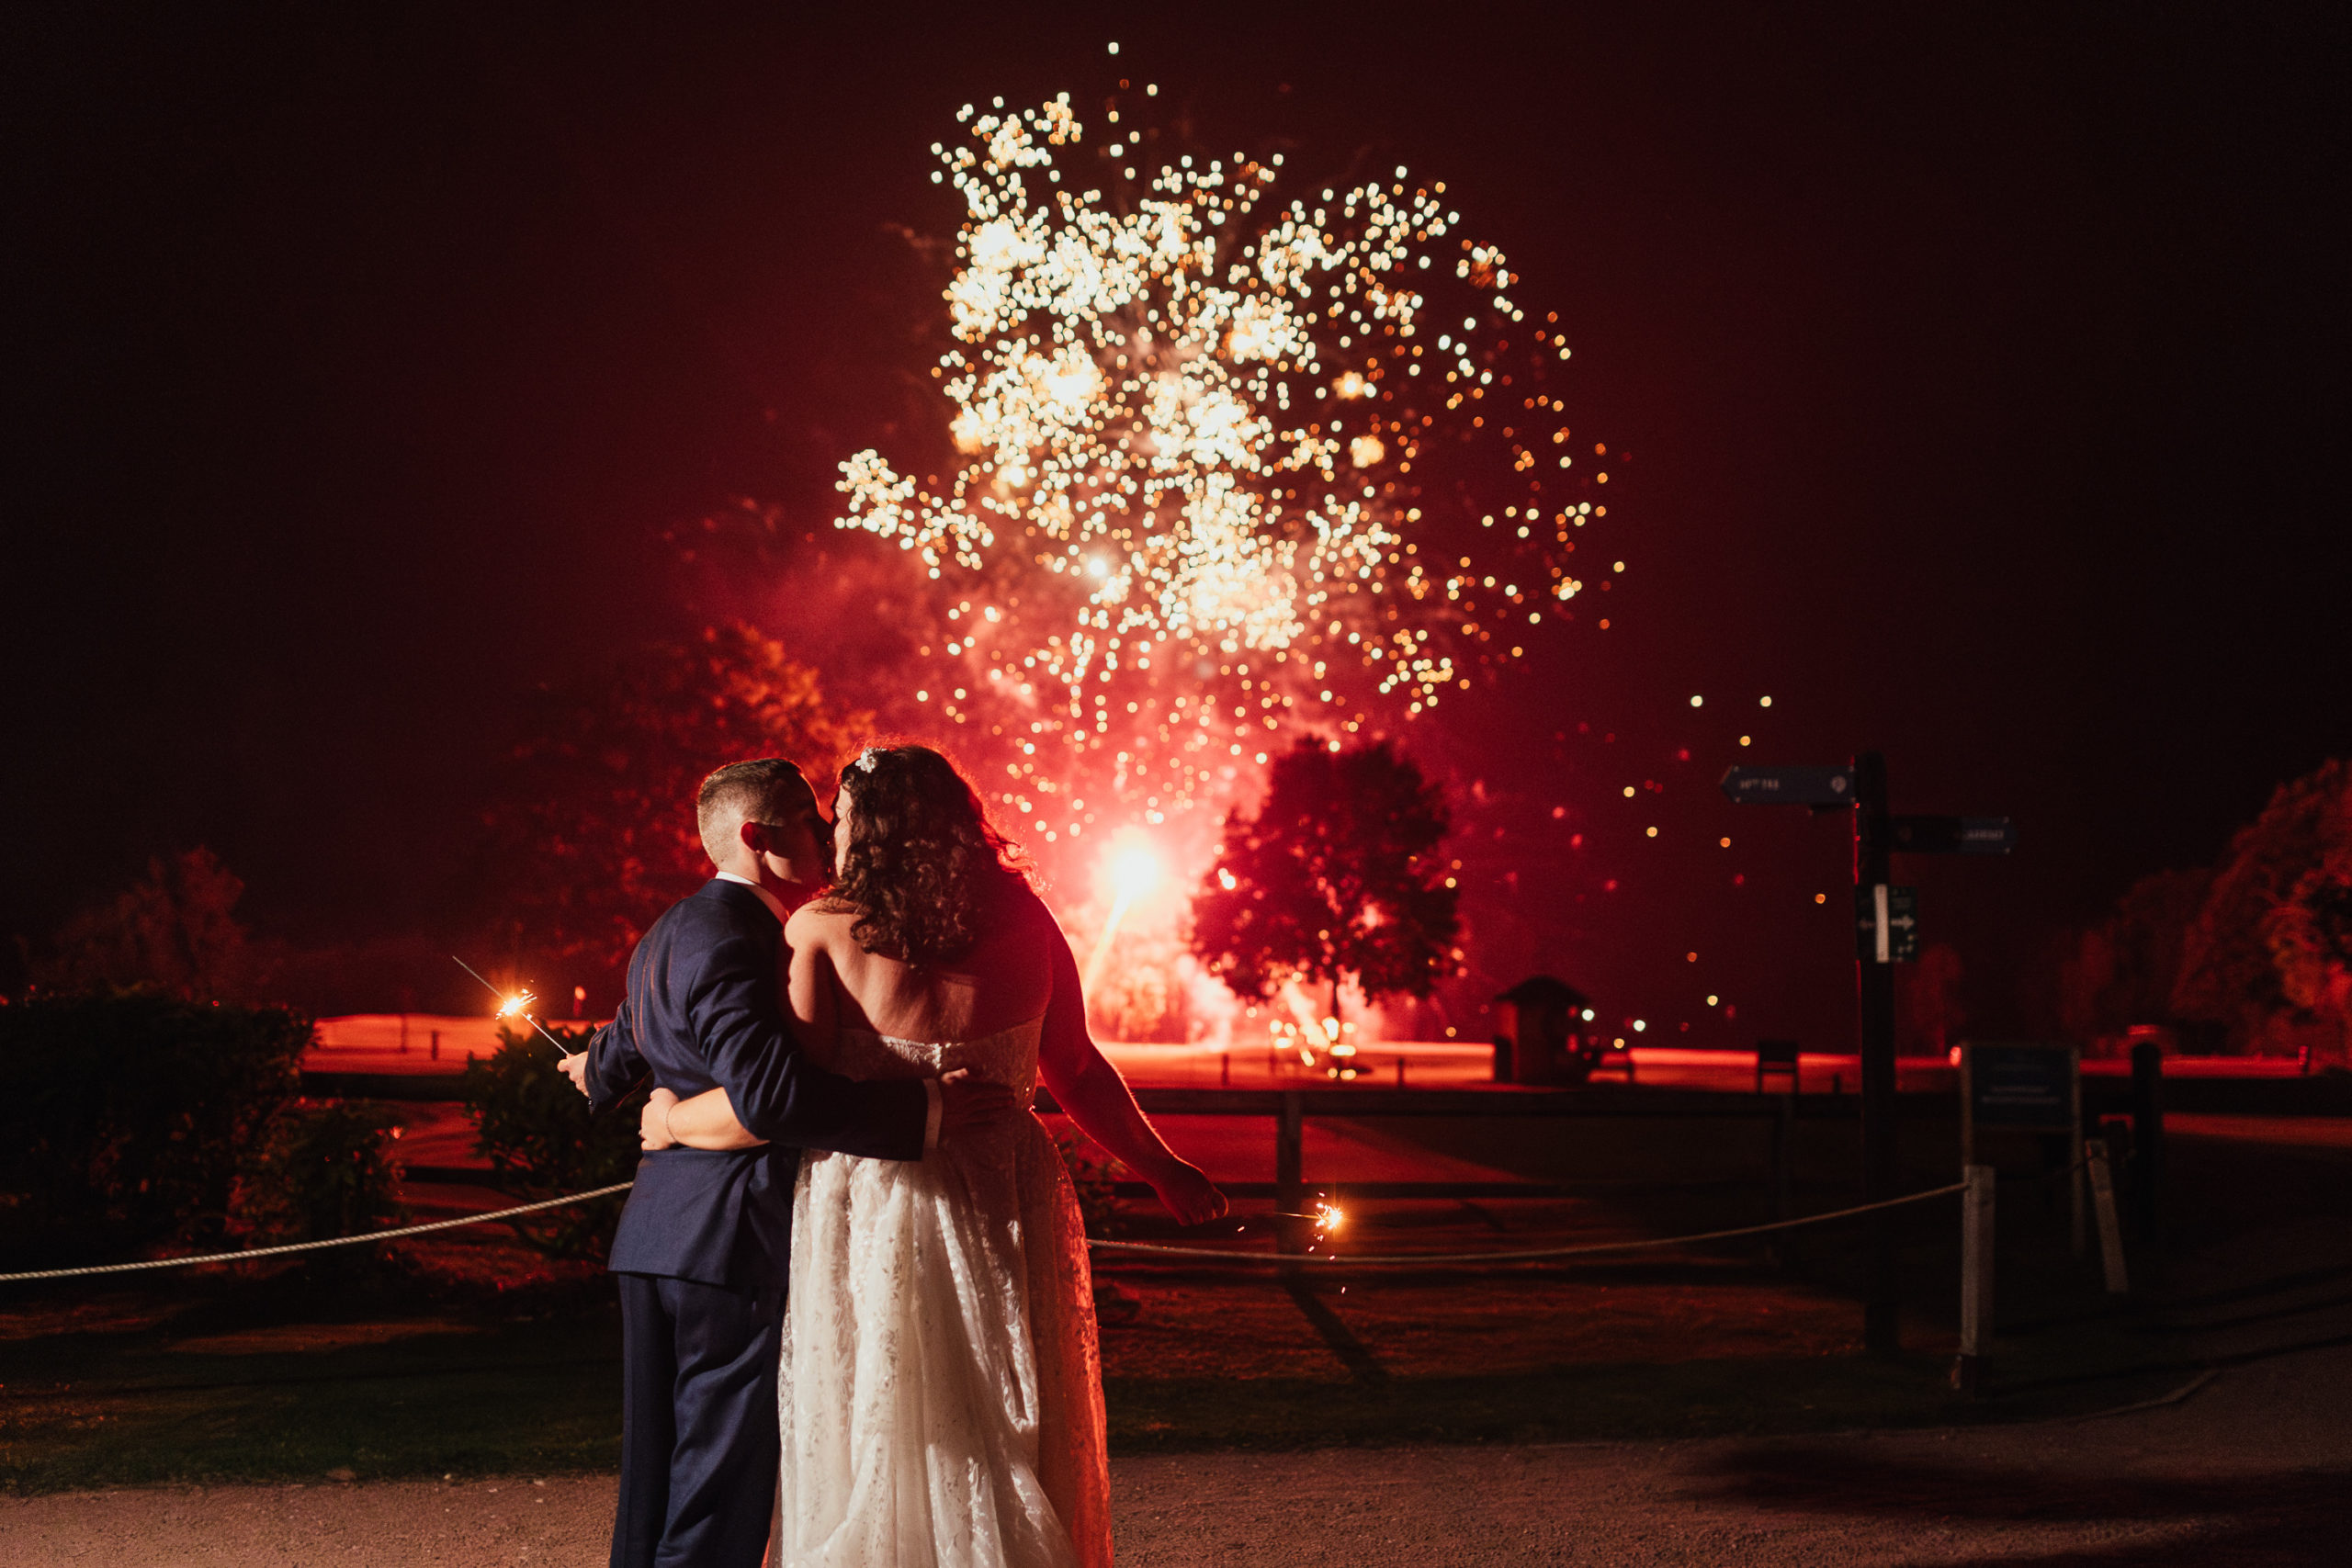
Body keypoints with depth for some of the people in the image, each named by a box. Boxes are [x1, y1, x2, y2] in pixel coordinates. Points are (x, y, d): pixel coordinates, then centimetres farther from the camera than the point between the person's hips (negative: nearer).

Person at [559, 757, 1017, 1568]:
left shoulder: (671, 932, 18)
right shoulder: (726, 936, -16)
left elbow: (626, 1043, 37)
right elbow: (769, 1090, -30)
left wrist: (597, 1069, 61)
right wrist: (921, 1114, -30)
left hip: (655, 1239, 11)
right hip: (731, 1237, -11)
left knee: (656, 1482, 13)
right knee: (722, 1495, -7)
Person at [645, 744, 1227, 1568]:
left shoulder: (821, 931, -10)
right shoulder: (1022, 919, 1)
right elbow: (1078, 1073, 8)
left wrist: (673, 1120, 3)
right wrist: (1161, 1169, 21)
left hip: (872, 1214, -3)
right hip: (1008, 1207, 3)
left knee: (879, 1457, 9)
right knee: (1012, 1454, 15)